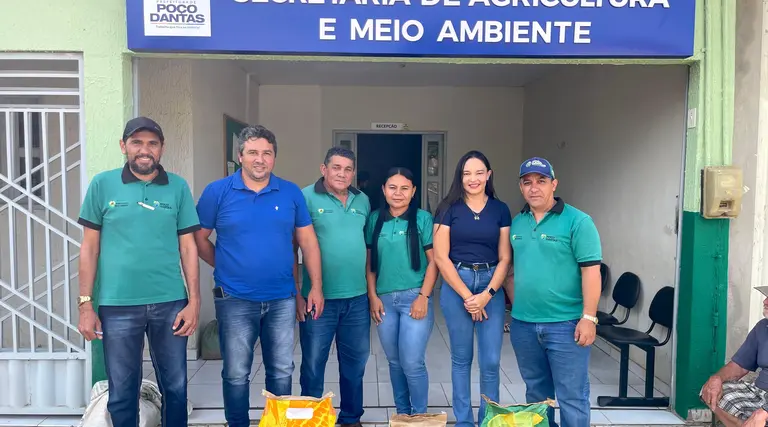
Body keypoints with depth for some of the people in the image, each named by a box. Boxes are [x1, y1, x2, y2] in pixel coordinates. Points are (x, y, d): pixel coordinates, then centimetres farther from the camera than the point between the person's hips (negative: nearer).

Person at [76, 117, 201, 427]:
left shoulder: (178, 187, 3)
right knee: (122, 393, 12)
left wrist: (194, 301, -1)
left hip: (170, 303, 1)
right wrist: (86, 304, -1)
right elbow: (90, 248, 3)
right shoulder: (102, 185, 1)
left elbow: (187, 247, 4)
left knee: (175, 387, 12)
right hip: (117, 306, 0)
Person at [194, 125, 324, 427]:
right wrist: (226, 268, 5)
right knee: (236, 374, 10)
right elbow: (199, 238, 3)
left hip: (282, 299, 2)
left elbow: (308, 241, 4)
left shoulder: (291, 193, 1)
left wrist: (316, 287, 1)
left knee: (282, 371, 14)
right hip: (235, 300, -2)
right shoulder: (218, 192, -4)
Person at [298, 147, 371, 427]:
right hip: (319, 297, -5)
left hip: (357, 297, 5)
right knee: (313, 363, 9)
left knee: (355, 362, 16)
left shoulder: (363, 201, 9)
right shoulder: (306, 198, -7)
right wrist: (297, 292, -11)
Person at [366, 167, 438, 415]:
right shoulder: (375, 220, 7)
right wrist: (372, 296, 2)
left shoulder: (422, 218, -3)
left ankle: (420, 415, 18)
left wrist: (423, 297, -10)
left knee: (412, 363, -3)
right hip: (384, 299, 4)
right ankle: (402, 413, 30)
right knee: (394, 362, 13)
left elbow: (434, 261, -4)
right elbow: (370, 261, 9)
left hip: (414, 297, -3)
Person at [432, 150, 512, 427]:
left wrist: (486, 294, -9)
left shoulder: (500, 210, 4)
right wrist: (467, 296, -9)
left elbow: (505, 258, 3)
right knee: (461, 358, 9)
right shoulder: (448, 209, -1)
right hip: (456, 285, -1)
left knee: (491, 362, 2)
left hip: (491, 286, 1)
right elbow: (441, 257, -5)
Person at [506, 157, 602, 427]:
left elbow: (591, 271, -12)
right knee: (536, 392, 19)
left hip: (565, 324, -5)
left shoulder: (577, 221, -8)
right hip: (523, 324, 5)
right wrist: (515, 308, 10)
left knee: (571, 397, 4)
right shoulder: (516, 223, 8)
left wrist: (588, 318, -16)